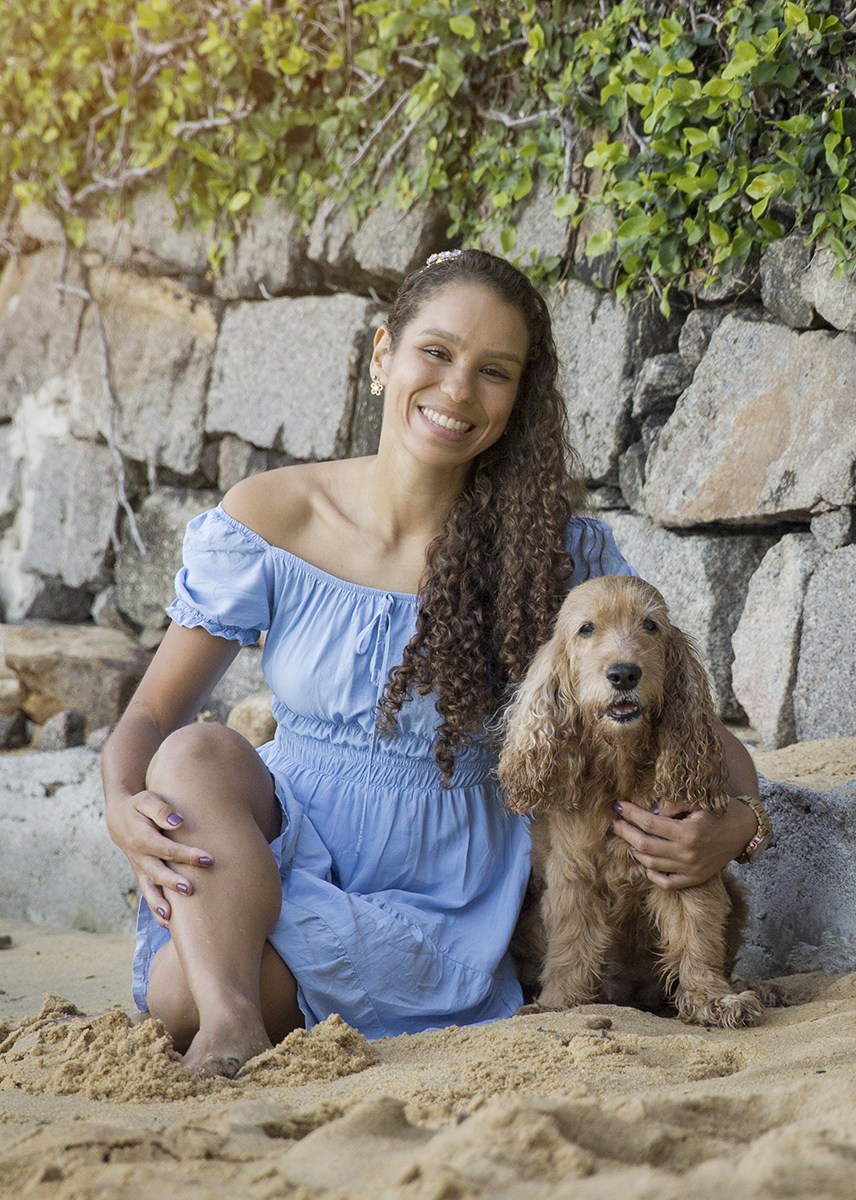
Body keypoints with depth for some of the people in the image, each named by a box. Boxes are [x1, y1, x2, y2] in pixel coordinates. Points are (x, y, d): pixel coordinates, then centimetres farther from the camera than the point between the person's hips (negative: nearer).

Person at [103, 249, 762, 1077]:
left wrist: (733, 822, -24)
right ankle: (232, 1018, -34)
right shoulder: (270, 520, -2)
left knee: (179, 992, -30)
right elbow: (152, 715, 2)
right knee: (198, 753, -31)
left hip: (444, 901, -2)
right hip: (285, 851, 3)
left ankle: (225, 1000, -2)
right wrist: (123, 809, -22)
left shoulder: (555, 547, -4)